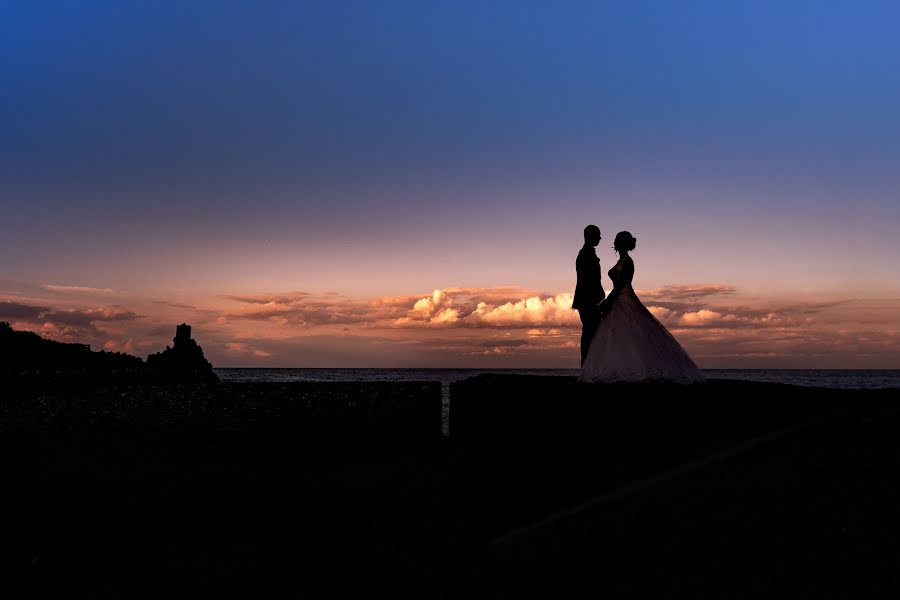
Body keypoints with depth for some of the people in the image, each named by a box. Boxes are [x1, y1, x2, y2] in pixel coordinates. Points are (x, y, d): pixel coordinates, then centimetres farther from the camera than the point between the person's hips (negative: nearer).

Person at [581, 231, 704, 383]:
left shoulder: (627, 261, -12)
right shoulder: (622, 261, 16)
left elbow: (620, 285, -18)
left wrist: (607, 303, -18)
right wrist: (607, 302, 20)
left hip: (625, 302, -10)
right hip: (619, 303, 10)